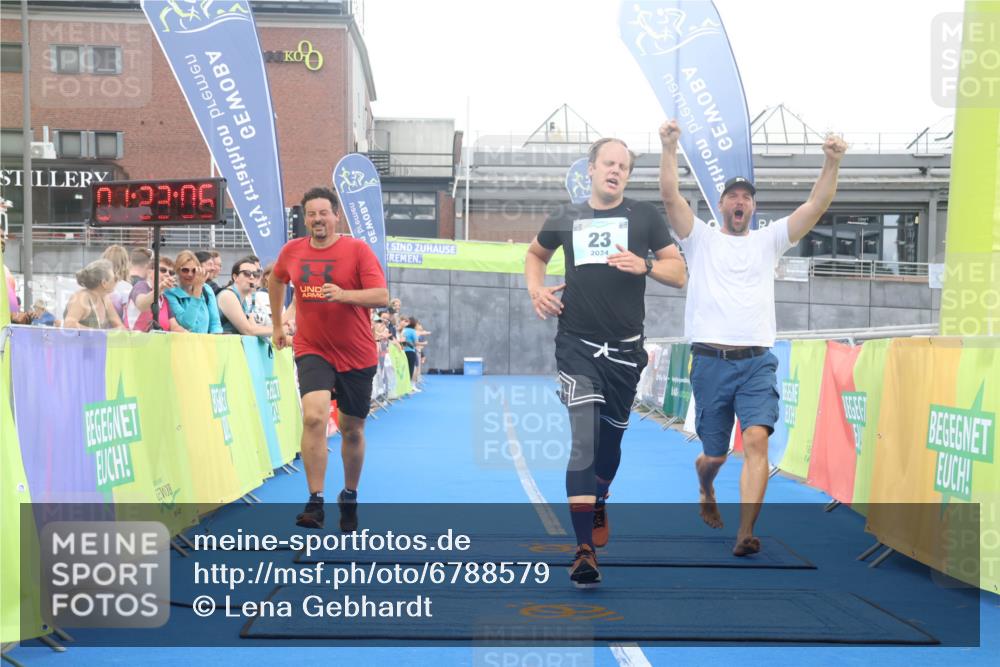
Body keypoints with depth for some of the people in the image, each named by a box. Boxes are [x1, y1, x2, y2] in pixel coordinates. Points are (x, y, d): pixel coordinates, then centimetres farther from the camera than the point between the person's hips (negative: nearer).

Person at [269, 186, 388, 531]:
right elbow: (276, 281, 24)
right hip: (312, 350, 1)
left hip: (357, 356, -1)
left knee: (352, 430, 10)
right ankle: (315, 502, -19)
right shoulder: (292, 251, 3)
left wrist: (344, 294, -31)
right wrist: (277, 325, 26)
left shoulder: (358, 250, -8)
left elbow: (382, 296, -16)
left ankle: (349, 497, 33)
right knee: (314, 416, -22)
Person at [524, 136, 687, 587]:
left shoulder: (645, 216, 4)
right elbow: (535, 253, 26)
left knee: (610, 439, 16)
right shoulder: (566, 219, 8)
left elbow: (679, 273, 2)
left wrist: (644, 266, -18)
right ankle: (584, 551, -17)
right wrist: (535, 288, 7)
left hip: (624, 347, 1)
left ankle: (598, 504, 48)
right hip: (577, 345, -1)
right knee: (584, 440, -14)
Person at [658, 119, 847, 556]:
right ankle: (706, 493, 45)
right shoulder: (701, 239, 10)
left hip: (757, 362, 1)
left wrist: (832, 163, -11)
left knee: (756, 440, -20)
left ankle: (745, 534, -24)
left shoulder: (768, 240, 15)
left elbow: (817, 204, 4)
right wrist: (669, 149, -19)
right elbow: (670, 196, -6)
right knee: (714, 455, 9)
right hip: (710, 360, -1)